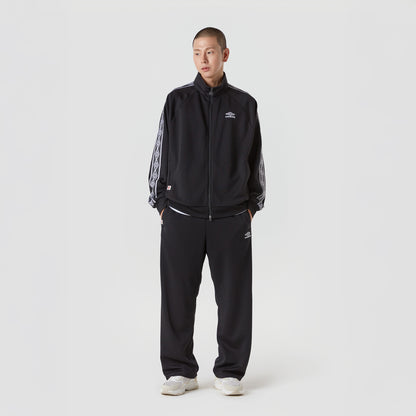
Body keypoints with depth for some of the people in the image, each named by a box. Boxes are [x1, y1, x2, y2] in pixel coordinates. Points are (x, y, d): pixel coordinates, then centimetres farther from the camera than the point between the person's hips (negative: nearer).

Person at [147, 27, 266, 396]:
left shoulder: (244, 104, 7)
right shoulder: (177, 101, 5)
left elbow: (255, 158, 12)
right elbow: (161, 153, 9)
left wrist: (252, 205, 9)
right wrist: (161, 203, 6)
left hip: (232, 218, 1)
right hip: (181, 216, 0)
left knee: (234, 296, 4)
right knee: (178, 296, 4)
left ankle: (230, 372, 17)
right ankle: (180, 371, 17)